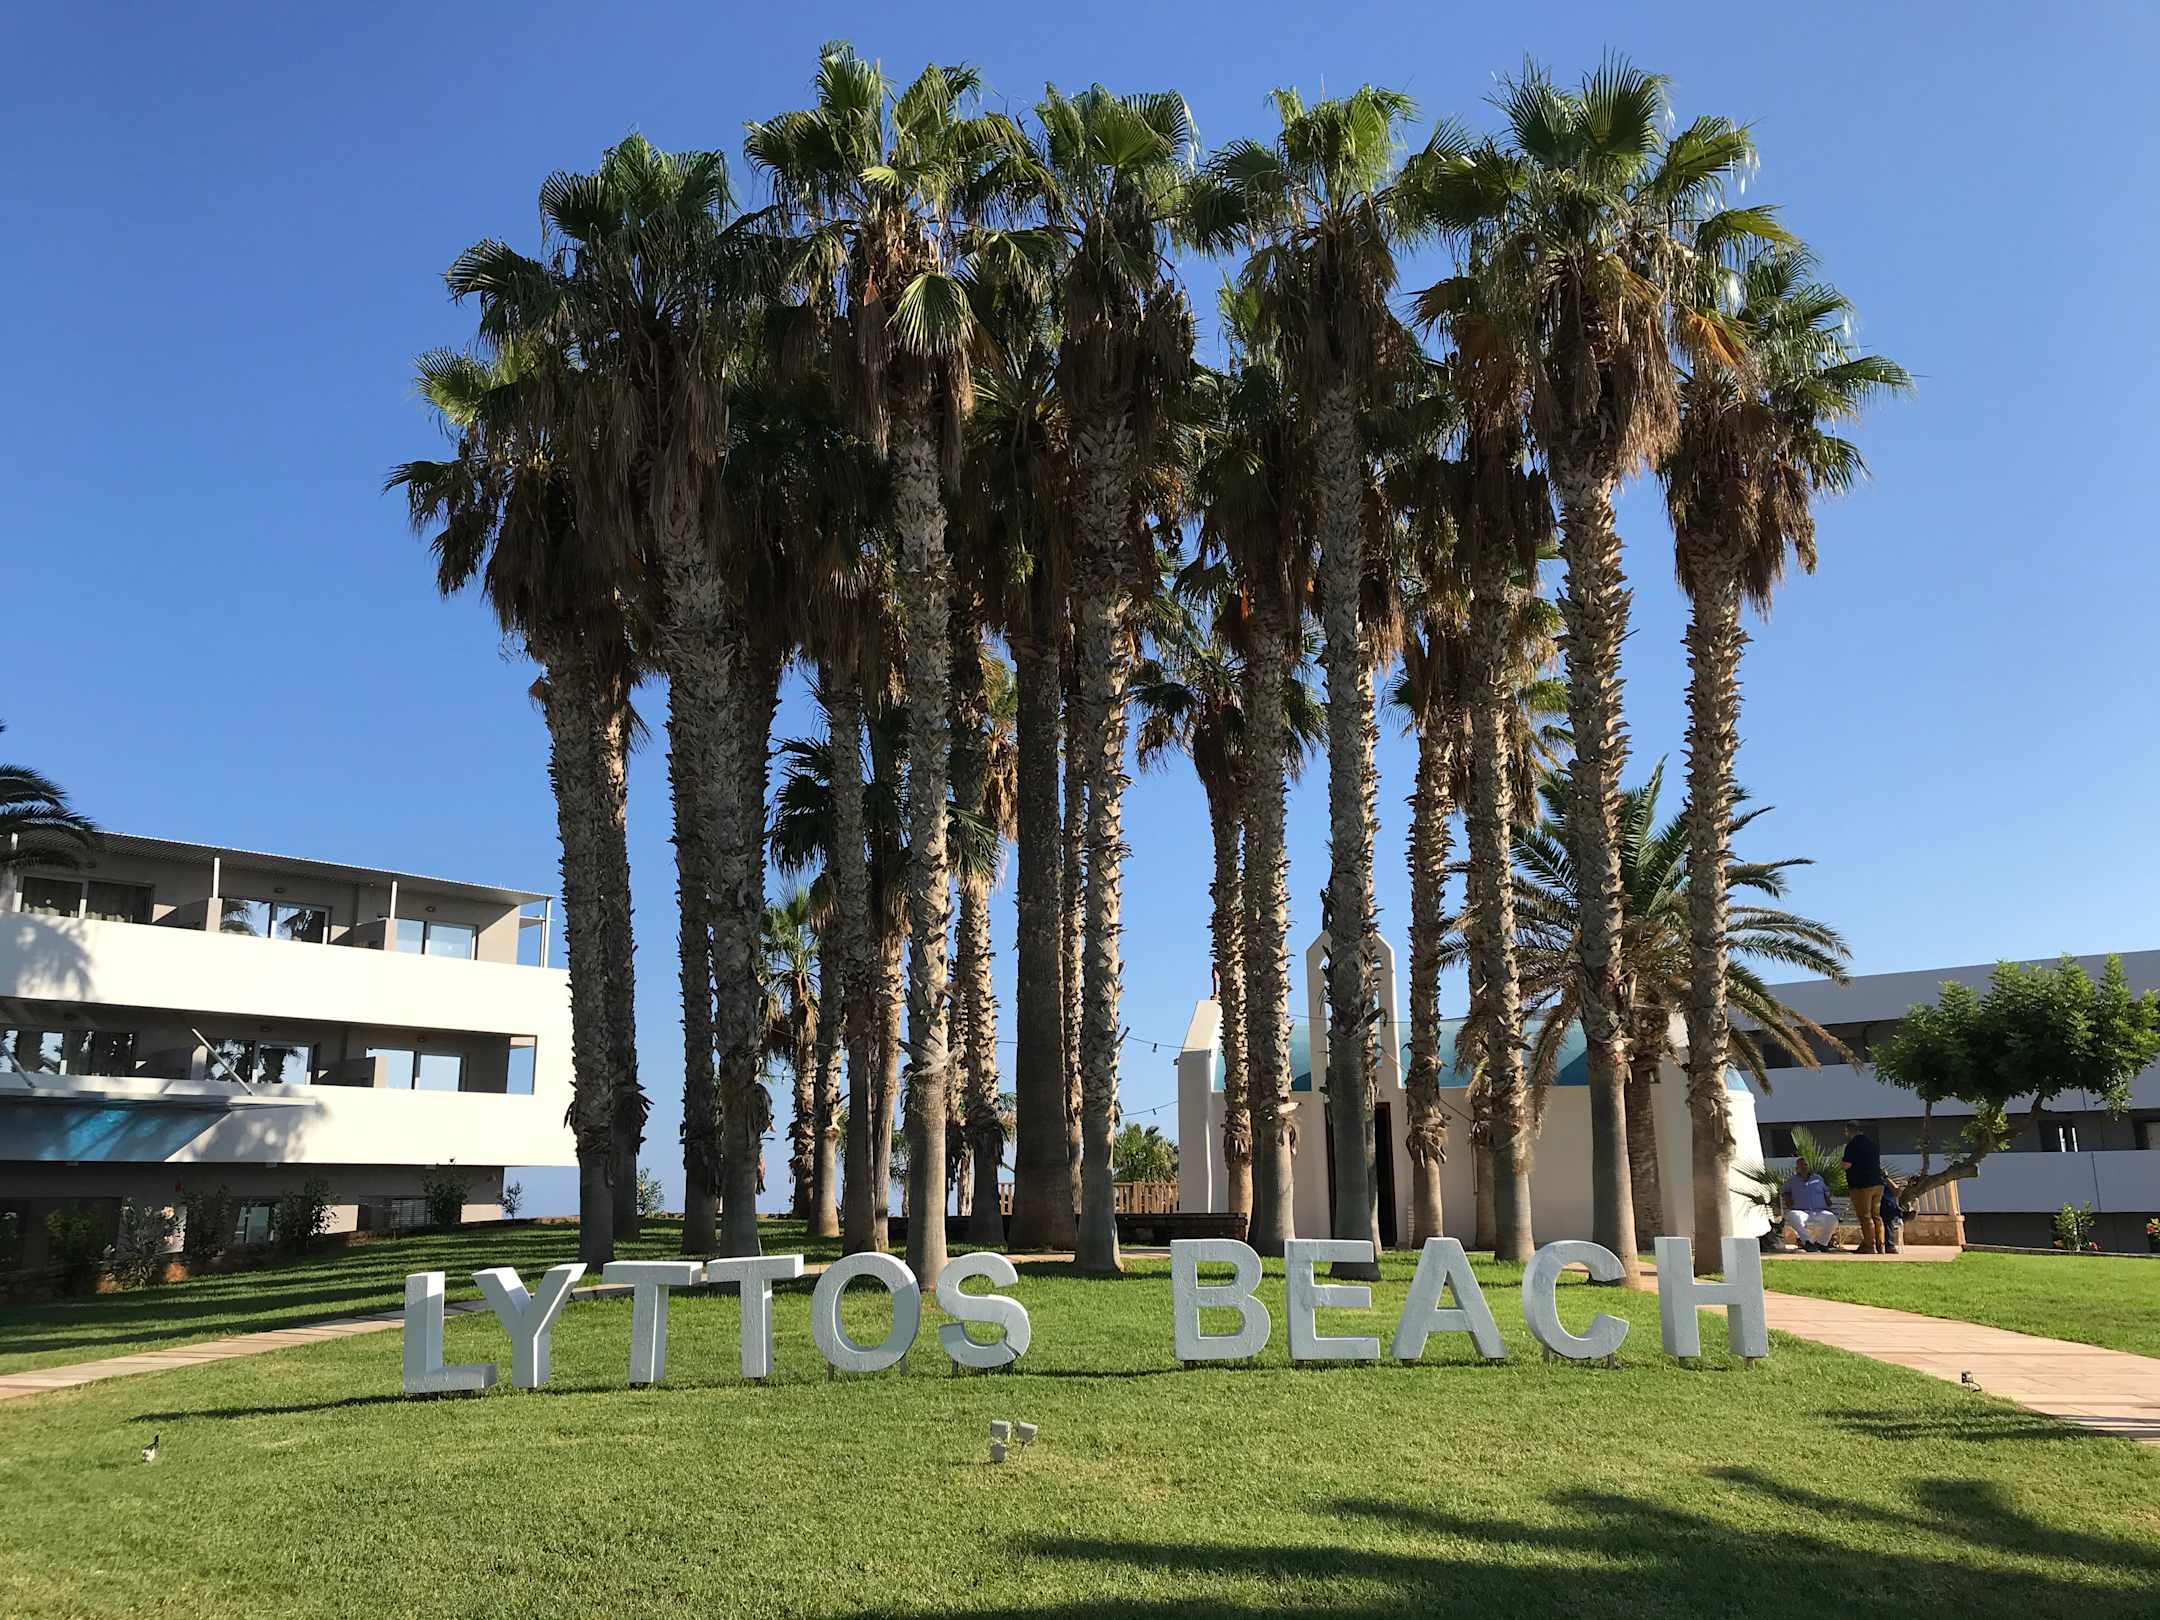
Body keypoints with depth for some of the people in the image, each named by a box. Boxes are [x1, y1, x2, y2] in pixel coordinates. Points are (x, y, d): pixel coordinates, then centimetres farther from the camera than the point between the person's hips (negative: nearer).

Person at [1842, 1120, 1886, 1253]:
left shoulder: (1853, 1145, -11)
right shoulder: (1872, 1142, 15)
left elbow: (1846, 1165, -16)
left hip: (1862, 1186, -8)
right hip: (1878, 1183, 8)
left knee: (1865, 1217, -5)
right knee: (1876, 1216, 11)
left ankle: (1870, 1246, -6)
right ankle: (1880, 1246, 11)